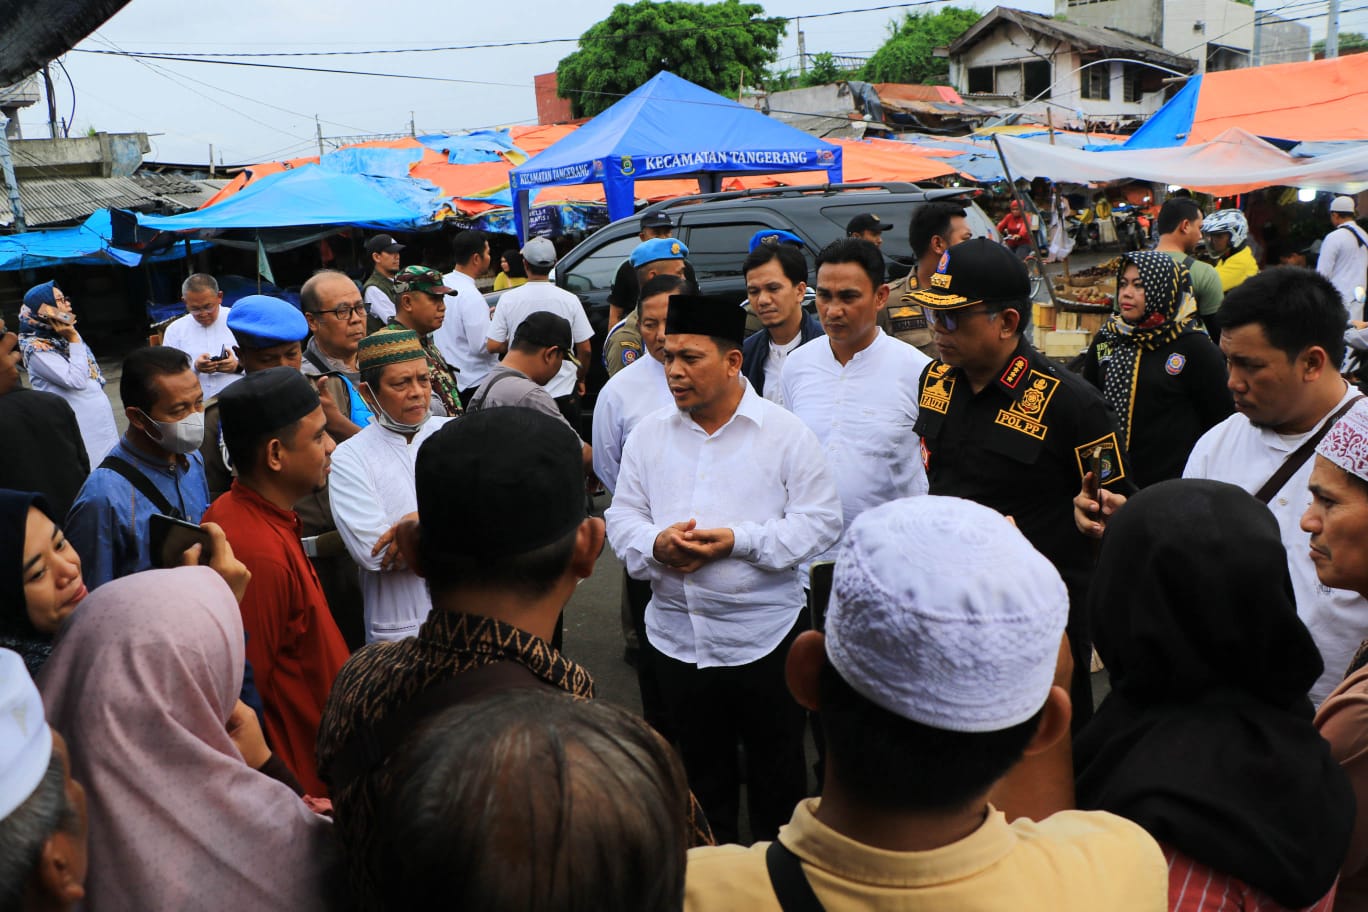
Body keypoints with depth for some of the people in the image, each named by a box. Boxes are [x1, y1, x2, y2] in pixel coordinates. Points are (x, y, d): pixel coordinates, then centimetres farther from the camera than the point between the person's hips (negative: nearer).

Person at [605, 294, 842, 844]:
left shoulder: (785, 432, -6)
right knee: (701, 768, 20)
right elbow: (622, 515, 6)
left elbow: (821, 520, -9)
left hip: (763, 634, -3)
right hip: (676, 636, 4)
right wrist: (655, 543, -17)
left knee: (777, 770, 12)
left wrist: (739, 541, -21)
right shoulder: (649, 434, 5)